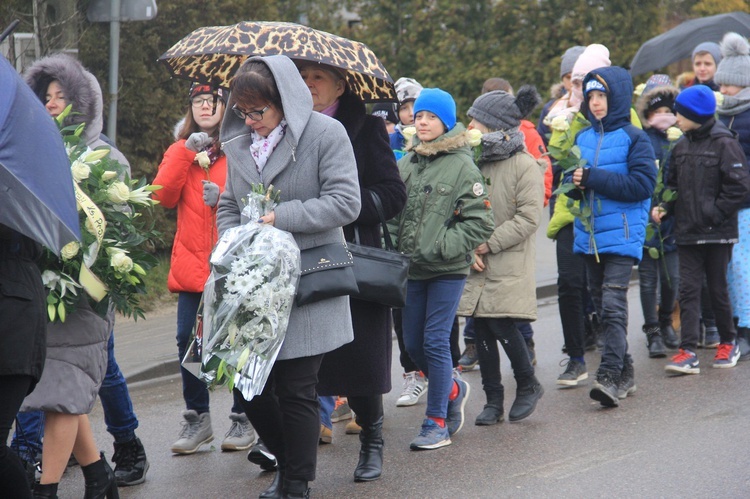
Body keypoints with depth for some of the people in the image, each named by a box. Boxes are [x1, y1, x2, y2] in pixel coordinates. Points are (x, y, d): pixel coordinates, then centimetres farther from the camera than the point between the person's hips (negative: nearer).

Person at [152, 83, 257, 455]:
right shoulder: (179, 150, 14)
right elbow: (163, 197, -1)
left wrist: (223, 199, -16)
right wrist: (186, 153, -9)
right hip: (192, 263, 3)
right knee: (188, 339, -2)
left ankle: (243, 420, 11)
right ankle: (197, 420, 11)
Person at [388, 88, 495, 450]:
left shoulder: (462, 166, -8)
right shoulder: (406, 162, 8)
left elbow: (480, 222, -10)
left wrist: (440, 247, -16)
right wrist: (396, 244, 3)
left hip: (447, 270, -6)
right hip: (412, 269, 6)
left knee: (435, 342, -7)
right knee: (413, 344, 10)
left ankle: (437, 423, 3)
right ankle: (453, 390, 36)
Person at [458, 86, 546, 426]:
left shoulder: (525, 165, -7)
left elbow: (529, 218, -13)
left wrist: (489, 244, -16)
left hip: (510, 266, -5)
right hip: (476, 267, 5)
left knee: (502, 325, -11)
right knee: (481, 331, 4)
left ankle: (528, 385, 13)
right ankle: (493, 399, 14)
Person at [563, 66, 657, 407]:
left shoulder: (634, 138, -6)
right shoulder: (582, 138, 10)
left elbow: (642, 184, -15)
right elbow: (568, 178, 16)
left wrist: (594, 178, -18)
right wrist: (575, 183, -9)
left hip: (622, 235, -6)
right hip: (589, 235, 6)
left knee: (613, 305, -16)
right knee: (601, 306, 12)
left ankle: (610, 376, -19)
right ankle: (624, 374, 22)